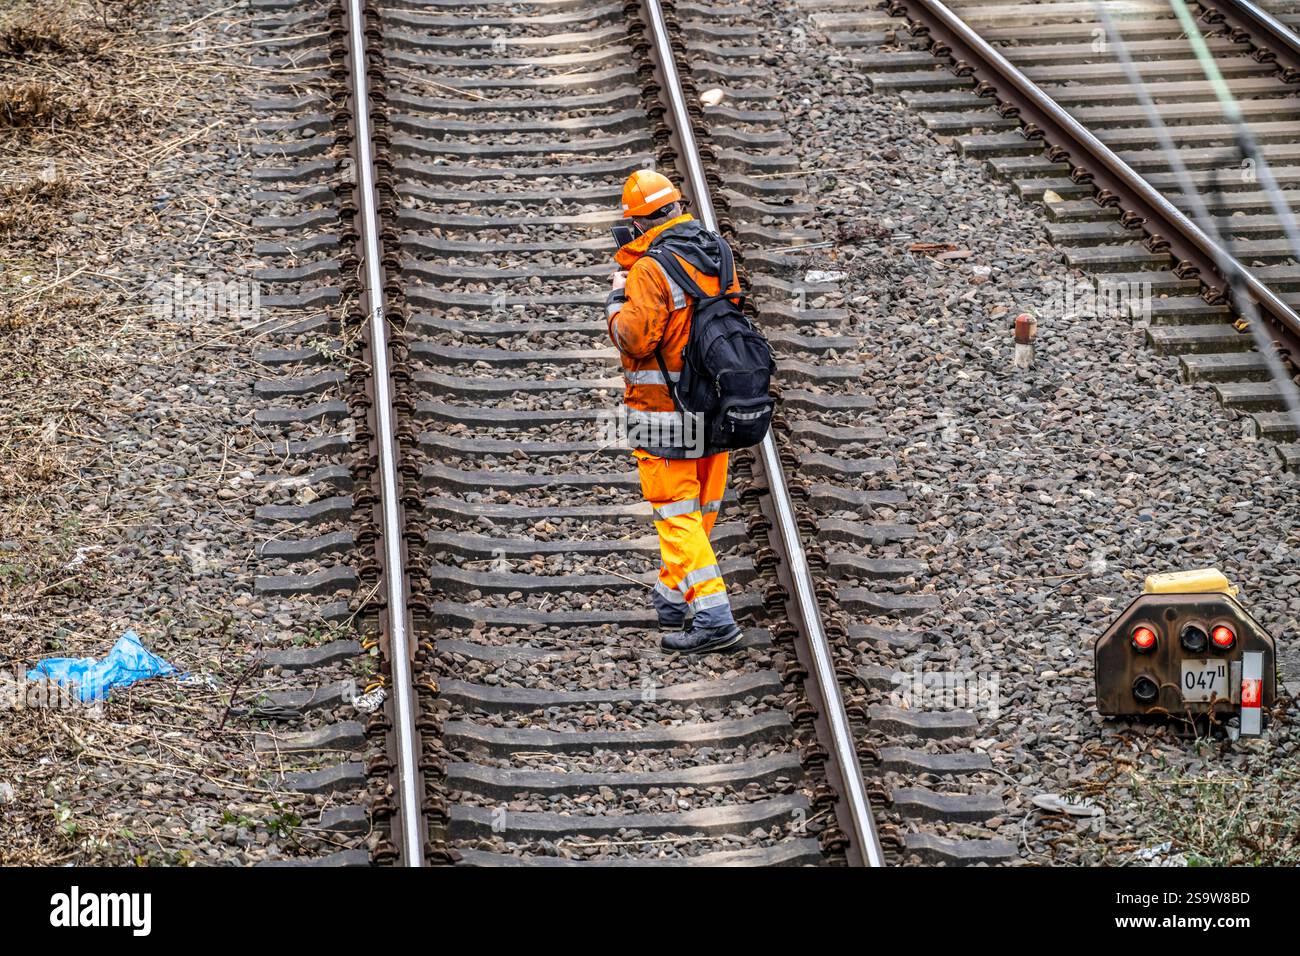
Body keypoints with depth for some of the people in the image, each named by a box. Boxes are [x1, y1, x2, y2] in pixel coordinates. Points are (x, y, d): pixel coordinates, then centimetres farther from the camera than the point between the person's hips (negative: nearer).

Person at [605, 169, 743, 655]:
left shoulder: (652, 268, -18)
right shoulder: (715, 255, 5)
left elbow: (635, 338, -21)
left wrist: (618, 298, -3)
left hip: (666, 410, -7)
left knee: (676, 514, -3)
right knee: (701, 510, 16)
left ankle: (712, 617, -10)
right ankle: (671, 599, 32)